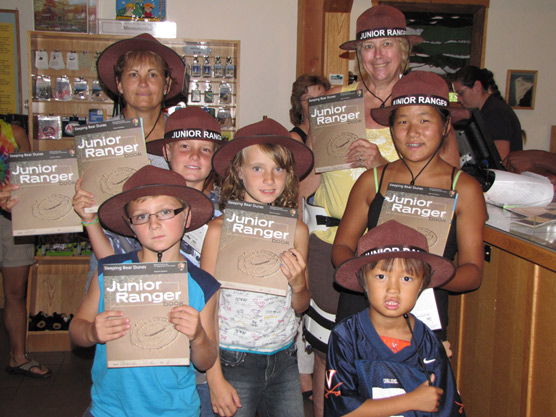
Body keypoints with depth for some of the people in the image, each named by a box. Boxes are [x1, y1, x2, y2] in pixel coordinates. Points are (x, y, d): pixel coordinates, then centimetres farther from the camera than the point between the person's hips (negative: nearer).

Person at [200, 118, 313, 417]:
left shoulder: (297, 229, 0)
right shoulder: (220, 229, -11)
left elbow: (300, 307, 10)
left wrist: (298, 284, -11)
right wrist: (215, 379, -9)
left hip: (284, 359, 4)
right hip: (234, 360, -3)